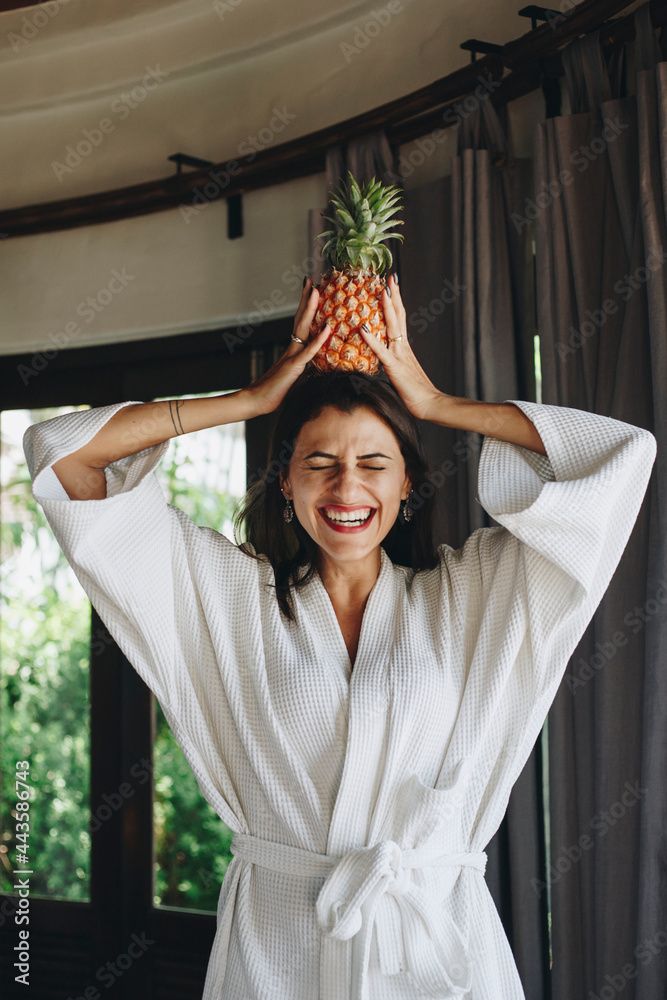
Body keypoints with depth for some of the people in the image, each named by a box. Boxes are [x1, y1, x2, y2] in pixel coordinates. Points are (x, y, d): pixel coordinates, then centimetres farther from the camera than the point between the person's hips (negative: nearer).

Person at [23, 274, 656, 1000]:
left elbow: (624, 454, 0)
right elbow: (62, 453, 2)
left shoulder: (465, 598, 3)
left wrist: (437, 405, 3)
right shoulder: (231, 595, 3)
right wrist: (256, 398, 2)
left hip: (438, 941, 1)